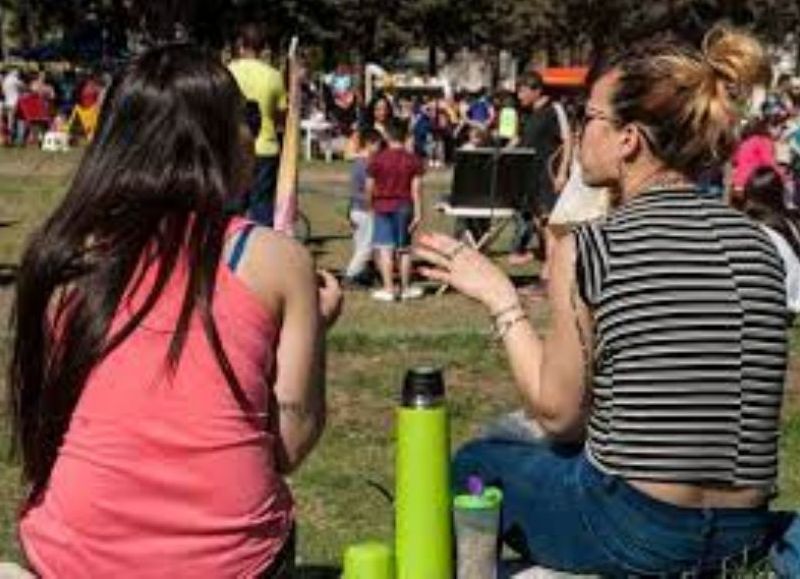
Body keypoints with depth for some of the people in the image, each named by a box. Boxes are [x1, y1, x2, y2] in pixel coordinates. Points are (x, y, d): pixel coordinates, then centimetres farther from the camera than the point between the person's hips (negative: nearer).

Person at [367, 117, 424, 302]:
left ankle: (388, 288, -4)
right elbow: (416, 188, -6)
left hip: (383, 206, -2)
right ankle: (405, 288, 20)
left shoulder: (378, 159, -6)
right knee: (404, 249, 12)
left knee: (385, 249, -1)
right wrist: (418, 212, -3)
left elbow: (370, 186, -2)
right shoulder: (413, 160, -4)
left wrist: (370, 205, 14)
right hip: (404, 206, 2)